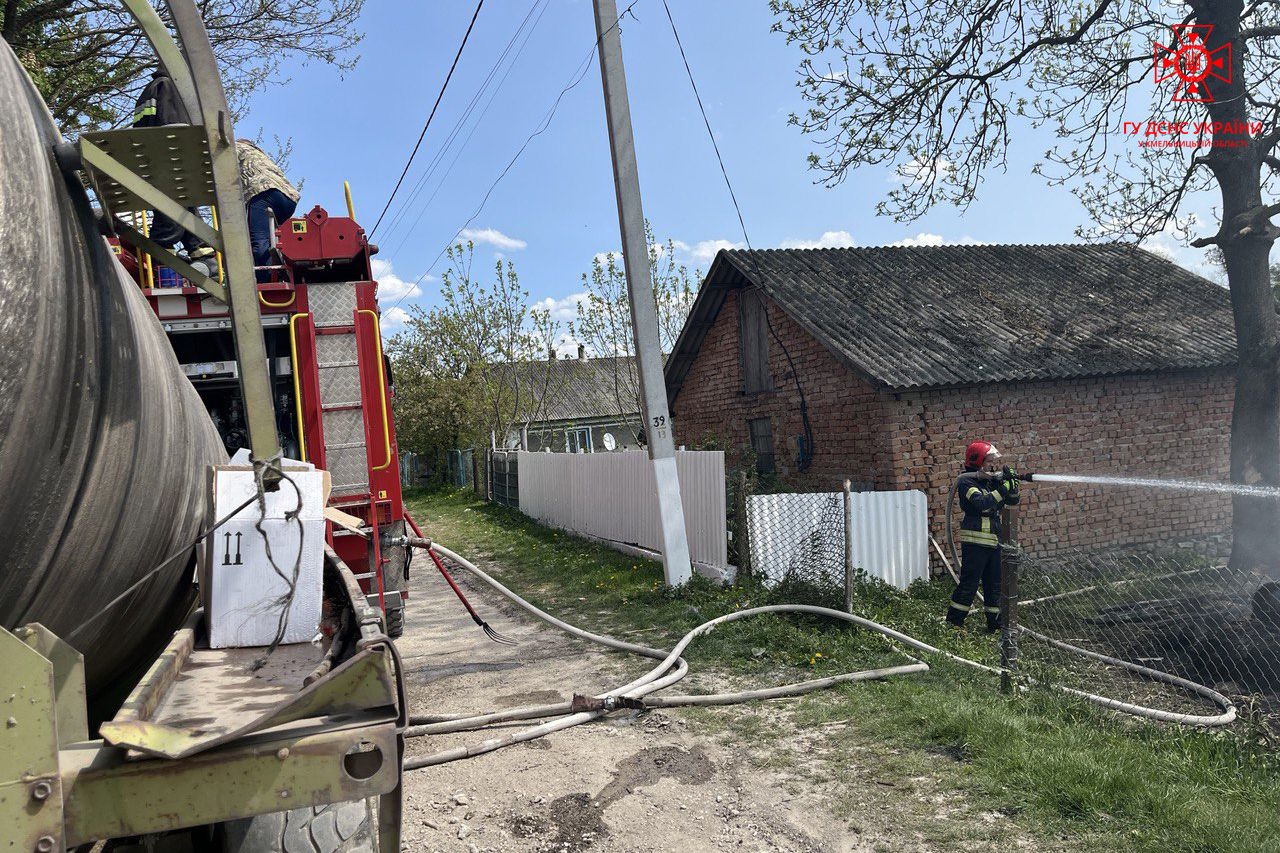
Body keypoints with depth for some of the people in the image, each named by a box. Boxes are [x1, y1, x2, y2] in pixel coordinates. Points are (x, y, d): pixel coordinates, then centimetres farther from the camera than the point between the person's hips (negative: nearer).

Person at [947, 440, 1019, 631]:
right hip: (975, 542, -8)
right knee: (968, 584, -7)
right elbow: (983, 504, -25)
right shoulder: (966, 481, -11)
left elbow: (1012, 501, 13)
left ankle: (995, 623, 24)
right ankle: (952, 623, -1)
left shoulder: (991, 480, 12)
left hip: (994, 541, 8)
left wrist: (1012, 483, -5)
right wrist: (1003, 487, -22)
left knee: (994, 584, 14)